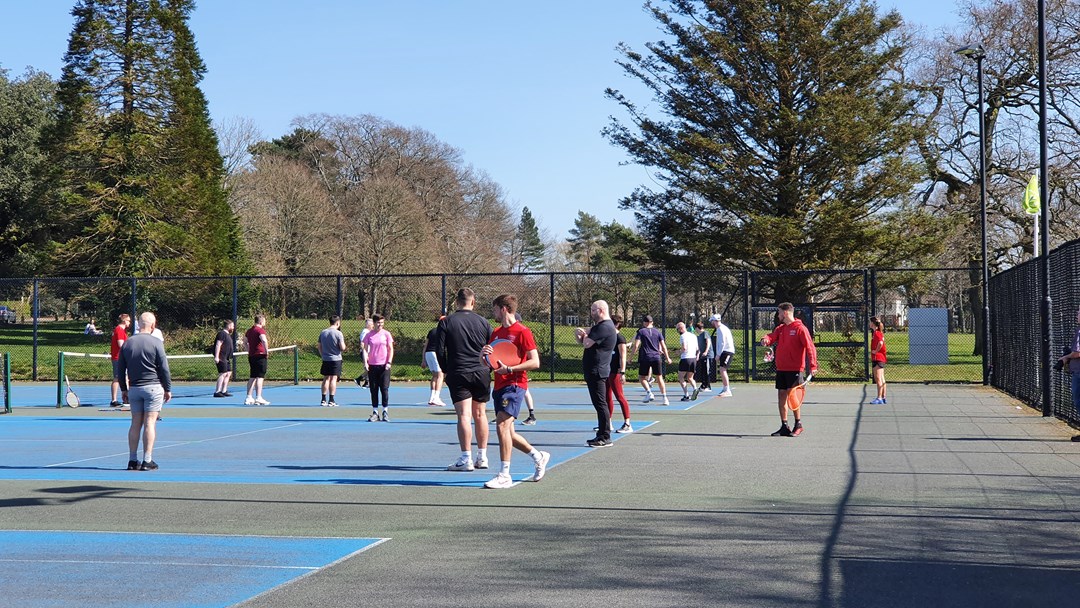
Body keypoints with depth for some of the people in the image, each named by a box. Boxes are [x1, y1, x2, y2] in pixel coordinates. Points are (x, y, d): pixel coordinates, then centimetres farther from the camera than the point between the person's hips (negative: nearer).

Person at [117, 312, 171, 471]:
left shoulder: (127, 343, 7)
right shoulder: (156, 343, -7)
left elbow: (121, 369, 11)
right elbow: (164, 368, -6)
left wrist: (124, 389, 20)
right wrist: (168, 389, 2)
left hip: (134, 389, 4)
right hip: (153, 386, -4)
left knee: (135, 423, 8)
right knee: (150, 422, -4)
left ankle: (132, 460, 8)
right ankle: (147, 461, -5)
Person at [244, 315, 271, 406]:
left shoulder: (249, 331, 16)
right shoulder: (260, 330, -11)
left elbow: (245, 341, 30)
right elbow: (264, 340, -28)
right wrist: (267, 351, -18)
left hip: (251, 356, 9)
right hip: (260, 356, -8)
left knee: (252, 377, 13)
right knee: (260, 377, -8)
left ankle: (249, 398, 14)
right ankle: (258, 398, -11)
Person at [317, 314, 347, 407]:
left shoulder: (322, 333, 6)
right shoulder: (338, 333, -11)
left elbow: (319, 347, 12)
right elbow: (342, 348, -14)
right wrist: (343, 343, 6)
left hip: (325, 360, 5)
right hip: (335, 359, -5)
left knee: (326, 379, 11)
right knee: (333, 379, -2)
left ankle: (323, 400, 12)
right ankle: (331, 401, -2)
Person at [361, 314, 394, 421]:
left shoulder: (386, 334, 2)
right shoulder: (369, 335, 4)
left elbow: (391, 349, 3)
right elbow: (365, 349, 5)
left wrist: (389, 362, -7)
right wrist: (365, 362, -8)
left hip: (384, 366, -1)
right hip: (372, 366, 1)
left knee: (384, 389, -2)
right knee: (373, 390, 4)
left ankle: (385, 412, 6)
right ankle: (375, 413, 10)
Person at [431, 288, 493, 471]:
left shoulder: (446, 322, -1)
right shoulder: (483, 322, 4)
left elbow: (439, 351, -2)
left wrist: (446, 370, 11)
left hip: (458, 374, -2)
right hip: (481, 373, 2)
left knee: (464, 415, -6)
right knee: (480, 414, 12)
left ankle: (466, 459, -12)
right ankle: (482, 457, 16)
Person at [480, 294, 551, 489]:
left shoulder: (522, 332, -8)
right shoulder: (496, 332, 17)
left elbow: (535, 362, -13)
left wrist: (509, 369, -21)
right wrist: (484, 353, -2)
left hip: (515, 384, -9)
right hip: (499, 385, 9)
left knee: (502, 425, -20)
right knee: (507, 433, 11)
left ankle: (504, 476, -18)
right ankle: (539, 457, 31)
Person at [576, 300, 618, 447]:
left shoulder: (605, 327, -17)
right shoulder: (600, 325, 18)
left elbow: (587, 343, -21)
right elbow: (585, 336, 19)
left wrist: (584, 336, 0)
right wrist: (580, 333, -4)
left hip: (597, 371, -11)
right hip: (594, 371, 11)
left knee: (600, 403, -8)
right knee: (599, 403, 14)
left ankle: (605, 438, -6)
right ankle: (602, 435, 20)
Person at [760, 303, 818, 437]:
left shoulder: (800, 328, -9)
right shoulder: (780, 328, 13)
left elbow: (810, 347, -14)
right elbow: (772, 337, 2)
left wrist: (813, 366, -23)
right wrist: (765, 340, -24)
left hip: (794, 369, -7)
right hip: (781, 369, 7)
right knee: (781, 396, 7)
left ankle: (798, 425, 7)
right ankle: (784, 427, 14)